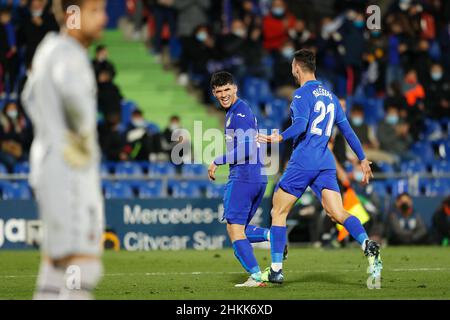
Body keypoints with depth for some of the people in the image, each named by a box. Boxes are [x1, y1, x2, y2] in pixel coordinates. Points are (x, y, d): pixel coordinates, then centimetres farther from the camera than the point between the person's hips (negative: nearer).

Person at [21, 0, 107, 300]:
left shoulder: (48, 47, 15)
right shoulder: (67, 53, -15)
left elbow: (31, 96, 31)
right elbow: (73, 90, -38)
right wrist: (84, 132, -21)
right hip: (71, 171, -10)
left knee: (56, 262, 12)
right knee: (85, 266, -14)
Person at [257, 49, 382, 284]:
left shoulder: (302, 94, -4)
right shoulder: (330, 96, 19)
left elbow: (300, 125, -20)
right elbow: (347, 130, 20)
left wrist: (279, 138, -27)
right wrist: (363, 159, 23)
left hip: (302, 162, -6)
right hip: (326, 163, 6)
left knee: (278, 212, 6)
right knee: (337, 213, -5)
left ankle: (276, 269, 6)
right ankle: (367, 245, -32)